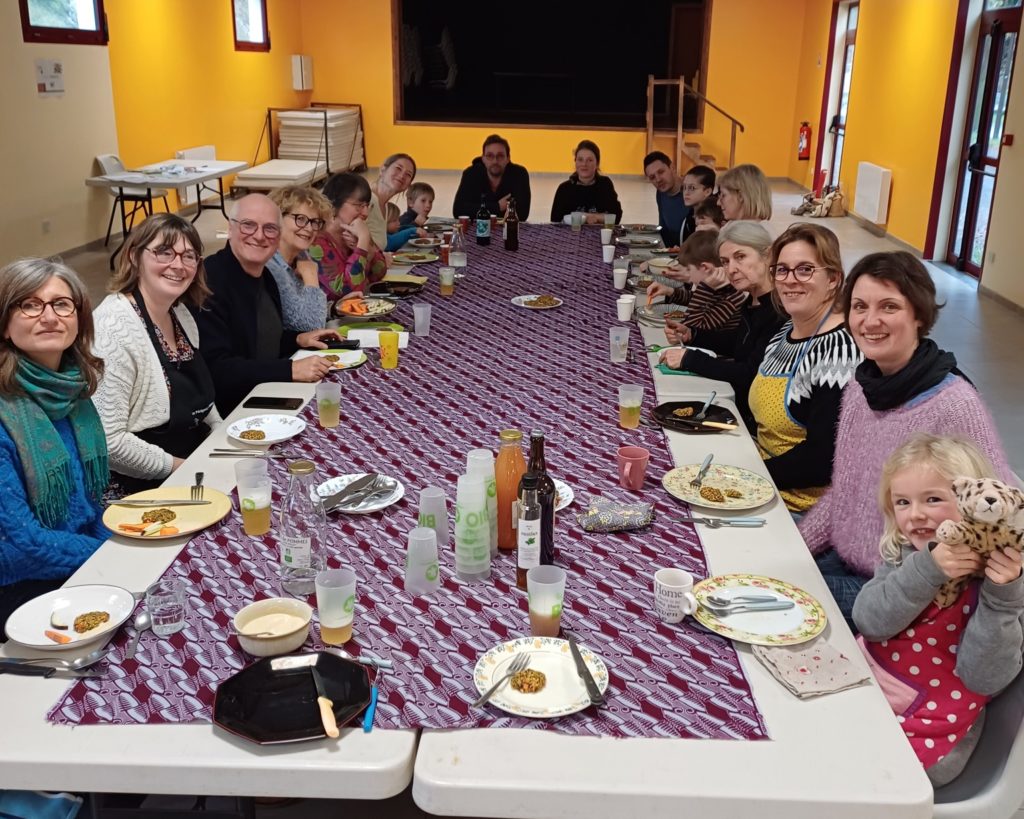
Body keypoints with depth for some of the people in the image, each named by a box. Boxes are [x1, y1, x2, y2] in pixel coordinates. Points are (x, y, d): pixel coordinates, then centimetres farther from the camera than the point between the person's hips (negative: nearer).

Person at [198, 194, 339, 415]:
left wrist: (297, 339, 5)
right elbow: (216, 368, -24)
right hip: (229, 411, -8)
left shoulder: (264, 275, 7)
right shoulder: (210, 280, -18)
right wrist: (290, 370, -26)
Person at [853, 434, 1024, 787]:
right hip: (863, 692, 5)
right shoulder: (904, 556, -1)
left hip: (927, 734, -5)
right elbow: (868, 622, -16)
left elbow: (982, 679, -22)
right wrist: (926, 569, -29)